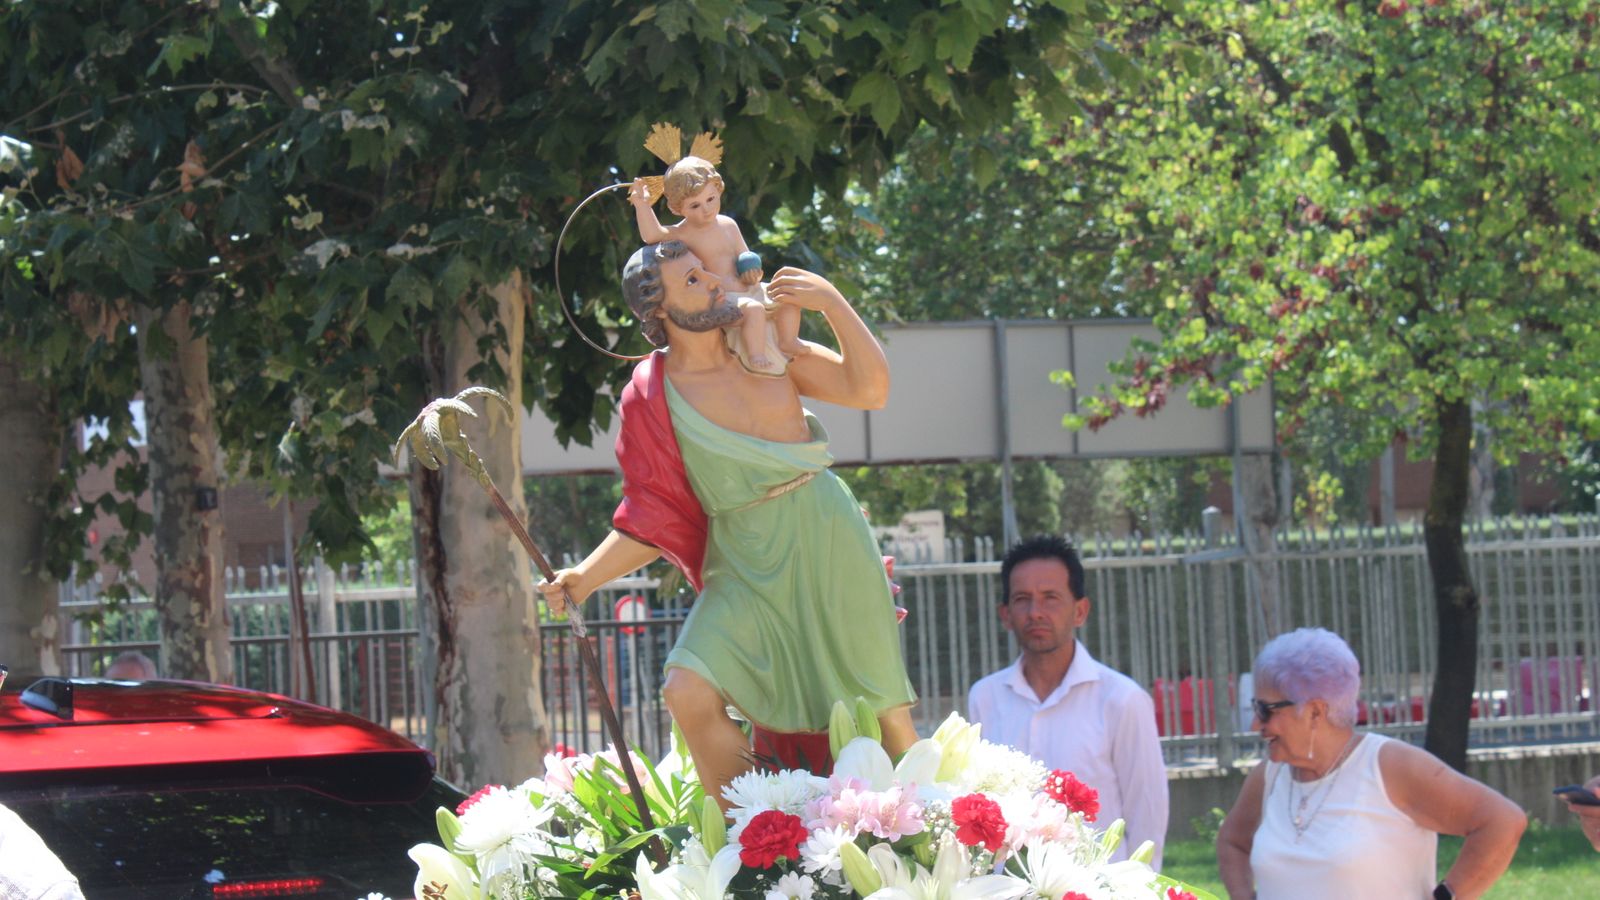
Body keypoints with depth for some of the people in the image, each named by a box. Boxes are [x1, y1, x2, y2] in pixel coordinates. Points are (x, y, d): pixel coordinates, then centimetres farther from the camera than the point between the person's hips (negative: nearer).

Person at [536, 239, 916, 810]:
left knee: (879, 702, 4)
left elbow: (870, 389, -1)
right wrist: (584, 577, -17)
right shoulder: (650, 399, -4)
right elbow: (650, 521, -3)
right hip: (748, 570, -2)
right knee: (690, 693, -22)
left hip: (832, 549, 2)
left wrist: (833, 304, -11)